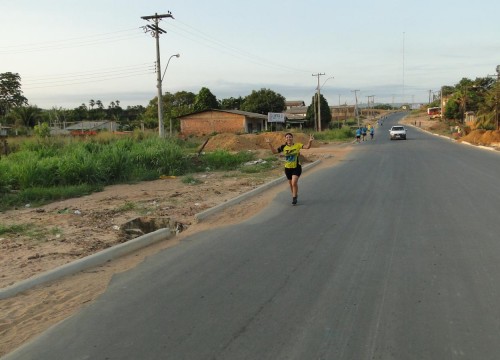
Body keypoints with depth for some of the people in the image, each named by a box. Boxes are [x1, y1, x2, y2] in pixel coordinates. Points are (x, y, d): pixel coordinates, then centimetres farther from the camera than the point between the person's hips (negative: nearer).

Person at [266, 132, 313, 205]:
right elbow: (274, 151, -5)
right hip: (287, 168, 3)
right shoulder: (284, 147, -4)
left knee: (294, 183, -16)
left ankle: (294, 197, 2)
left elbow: (307, 147, -17)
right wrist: (270, 144, -17)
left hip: (296, 167, -3)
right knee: (291, 184, 16)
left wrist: (310, 141, -36)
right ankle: (294, 196, 38)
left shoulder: (297, 145, -9)